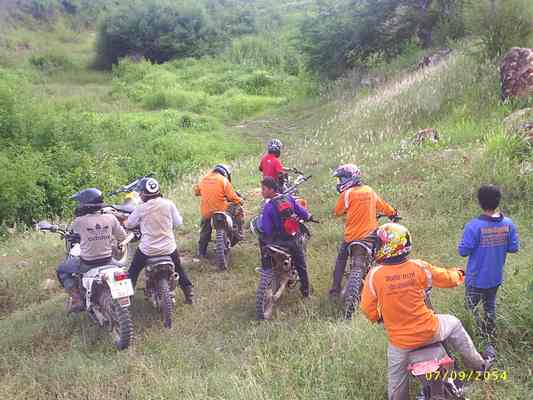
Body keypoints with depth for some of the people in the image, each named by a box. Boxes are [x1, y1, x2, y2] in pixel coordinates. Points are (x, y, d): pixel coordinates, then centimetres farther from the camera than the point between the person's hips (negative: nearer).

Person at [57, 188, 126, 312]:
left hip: (87, 264, -3)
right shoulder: (110, 218, -10)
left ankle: (76, 299, 9)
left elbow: (72, 231, 6)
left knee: (61, 270, 22)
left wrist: (78, 215, 11)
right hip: (107, 261, 3)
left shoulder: (80, 221, -17)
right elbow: (122, 237, 0)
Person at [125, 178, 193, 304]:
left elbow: (129, 224, 0)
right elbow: (178, 222, -1)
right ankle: (188, 292, 27)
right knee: (179, 269, 25)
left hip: (147, 249, -2)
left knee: (134, 270, 21)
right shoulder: (169, 204, -10)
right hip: (169, 248, 2)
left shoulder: (141, 208, -13)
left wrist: (125, 222, 23)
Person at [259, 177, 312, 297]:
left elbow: (266, 230, -17)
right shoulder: (289, 198, -6)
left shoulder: (268, 207, -18)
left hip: (278, 241, -3)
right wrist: (308, 216, 22)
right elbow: (304, 214, 1)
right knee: (301, 265, 22)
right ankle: (305, 290, 33)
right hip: (294, 241, 3)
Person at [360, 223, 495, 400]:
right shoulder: (419, 267, -13)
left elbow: (367, 309, -9)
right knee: (454, 324, 31)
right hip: (429, 331, 1)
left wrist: (379, 317, 14)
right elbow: (448, 278, 2)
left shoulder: (374, 275, -18)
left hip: (399, 341, -1)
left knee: (397, 379, 21)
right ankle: (479, 364, 47)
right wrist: (458, 273, 25)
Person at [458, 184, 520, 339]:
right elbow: (514, 248, -3)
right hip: (496, 277, 5)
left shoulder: (474, 226, -26)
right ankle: (490, 333, 38)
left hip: (476, 279, -5)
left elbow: (463, 251, -21)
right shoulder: (508, 224, -12)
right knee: (490, 305, 25)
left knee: (471, 307, 13)